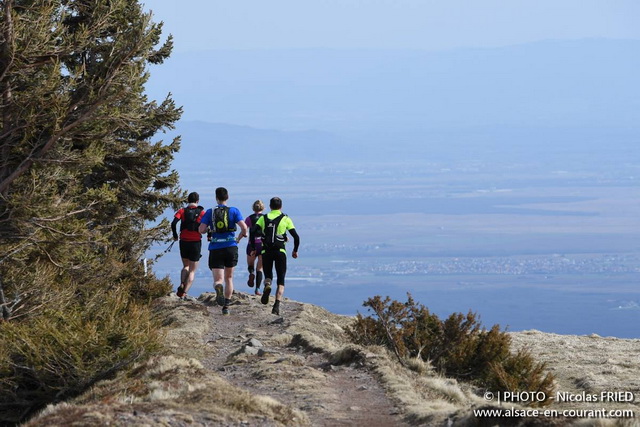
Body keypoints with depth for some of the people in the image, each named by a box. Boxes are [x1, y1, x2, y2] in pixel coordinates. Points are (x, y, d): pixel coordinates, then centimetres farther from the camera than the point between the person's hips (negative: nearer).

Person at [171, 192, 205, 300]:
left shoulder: (182, 211, 1)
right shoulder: (201, 212, -1)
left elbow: (173, 223, -13)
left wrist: (175, 236, 1)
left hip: (184, 242, 2)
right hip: (196, 243, -2)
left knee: (186, 266, 23)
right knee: (192, 271, 6)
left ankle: (182, 285, -1)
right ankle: (184, 293, -5)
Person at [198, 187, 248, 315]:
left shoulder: (210, 212, 3)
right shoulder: (234, 211, 2)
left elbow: (201, 230, -4)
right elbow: (244, 227, -8)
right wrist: (240, 238, 12)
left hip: (215, 248, -1)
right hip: (231, 247, 1)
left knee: (218, 279, -3)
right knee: (229, 278, 17)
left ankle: (218, 288, -39)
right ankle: (226, 306, 16)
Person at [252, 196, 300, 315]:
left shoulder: (263, 218, 9)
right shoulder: (286, 219, 5)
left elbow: (254, 232, -6)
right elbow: (296, 237, 2)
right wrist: (295, 250, 15)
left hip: (266, 252, 1)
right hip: (280, 251, -1)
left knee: (268, 275, 19)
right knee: (281, 281, 5)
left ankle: (267, 285, -18)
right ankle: (277, 305, -15)